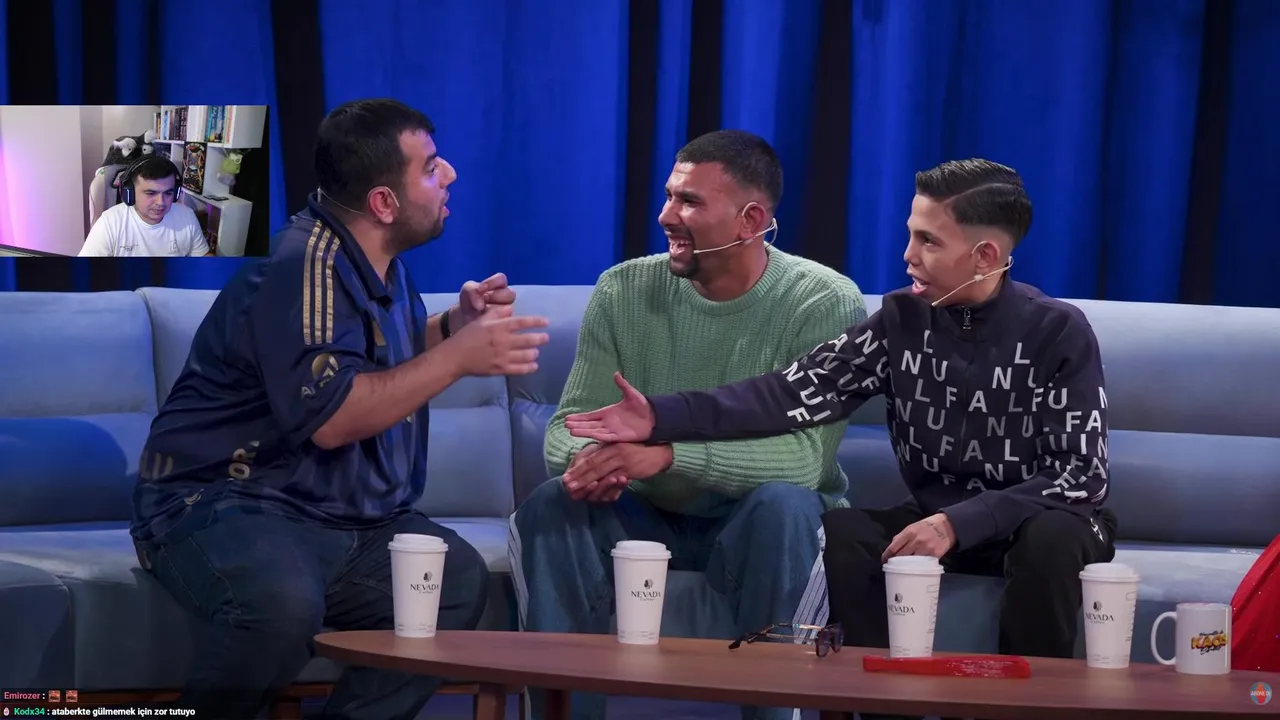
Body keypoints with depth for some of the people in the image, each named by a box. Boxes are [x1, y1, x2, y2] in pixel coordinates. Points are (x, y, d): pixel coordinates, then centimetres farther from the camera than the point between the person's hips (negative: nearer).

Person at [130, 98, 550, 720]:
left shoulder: (378, 264, 11)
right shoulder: (302, 270, -19)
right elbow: (331, 418, -27)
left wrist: (454, 324, 9)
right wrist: (459, 355, -24)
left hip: (350, 521, 9)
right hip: (224, 505, -9)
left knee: (460, 578, -11)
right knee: (282, 600, -38)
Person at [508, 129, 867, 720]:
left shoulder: (825, 304, -15)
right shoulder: (624, 290, -4)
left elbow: (805, 456, -28)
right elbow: (568, 425, -7)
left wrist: (671, 452, -43)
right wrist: (586, 458, -34)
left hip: (756, 518, -3)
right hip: (649, 514, 3)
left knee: (783, 503, -36)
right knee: (549, 510, -25)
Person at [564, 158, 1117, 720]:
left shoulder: (1058, 332, -15)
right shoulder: (902, 319, -5)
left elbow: (1082, 476, -20)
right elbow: (797, 392, -16)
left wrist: (959, 523, -32)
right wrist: (663, 418, -29)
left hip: (1038, 520, -3)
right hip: (940, 520, 3)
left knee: (1053, 539, -37)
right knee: (841, 533, -25)